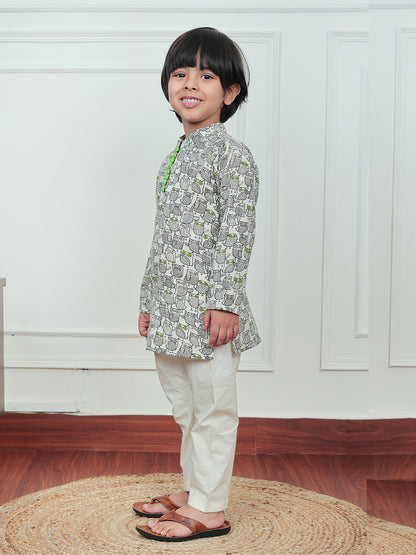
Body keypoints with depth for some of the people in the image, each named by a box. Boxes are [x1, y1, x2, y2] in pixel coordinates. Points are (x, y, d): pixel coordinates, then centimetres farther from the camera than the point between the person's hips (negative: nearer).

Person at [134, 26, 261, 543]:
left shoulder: (232, 155, -8)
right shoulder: (173, 159, 16)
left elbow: (237, 233, -15)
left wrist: (224, 301, -20)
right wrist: (149, 300, 19)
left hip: (207, 311, -8)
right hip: (170, 309, 8)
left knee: (213, 410, 2)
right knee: (186, 411, 19)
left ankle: (209, 510, 13)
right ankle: (192, 491, 33)